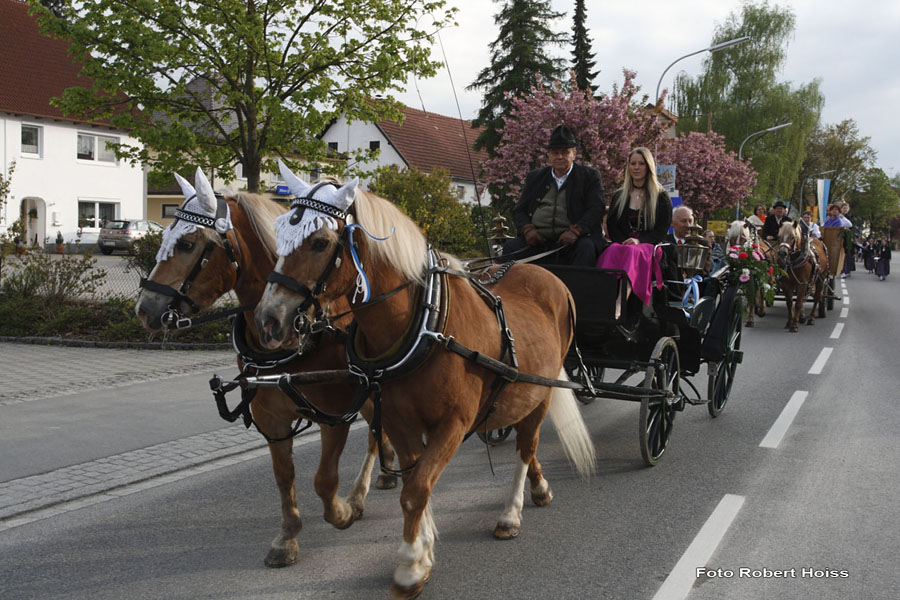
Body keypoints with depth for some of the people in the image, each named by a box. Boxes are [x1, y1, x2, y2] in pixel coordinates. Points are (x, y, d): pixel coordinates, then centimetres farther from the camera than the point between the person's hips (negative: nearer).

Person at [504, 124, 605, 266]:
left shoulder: (589, 176, 11)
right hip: (538, 240, 3)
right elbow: (519, 210, 17)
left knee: (586, 248, -34)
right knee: (510, 247, -23)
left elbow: (596, 209, 0)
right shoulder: (535, 177, 20)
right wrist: (527, 229, -6)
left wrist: (575, 230, -18)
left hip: (570, 242, -2)